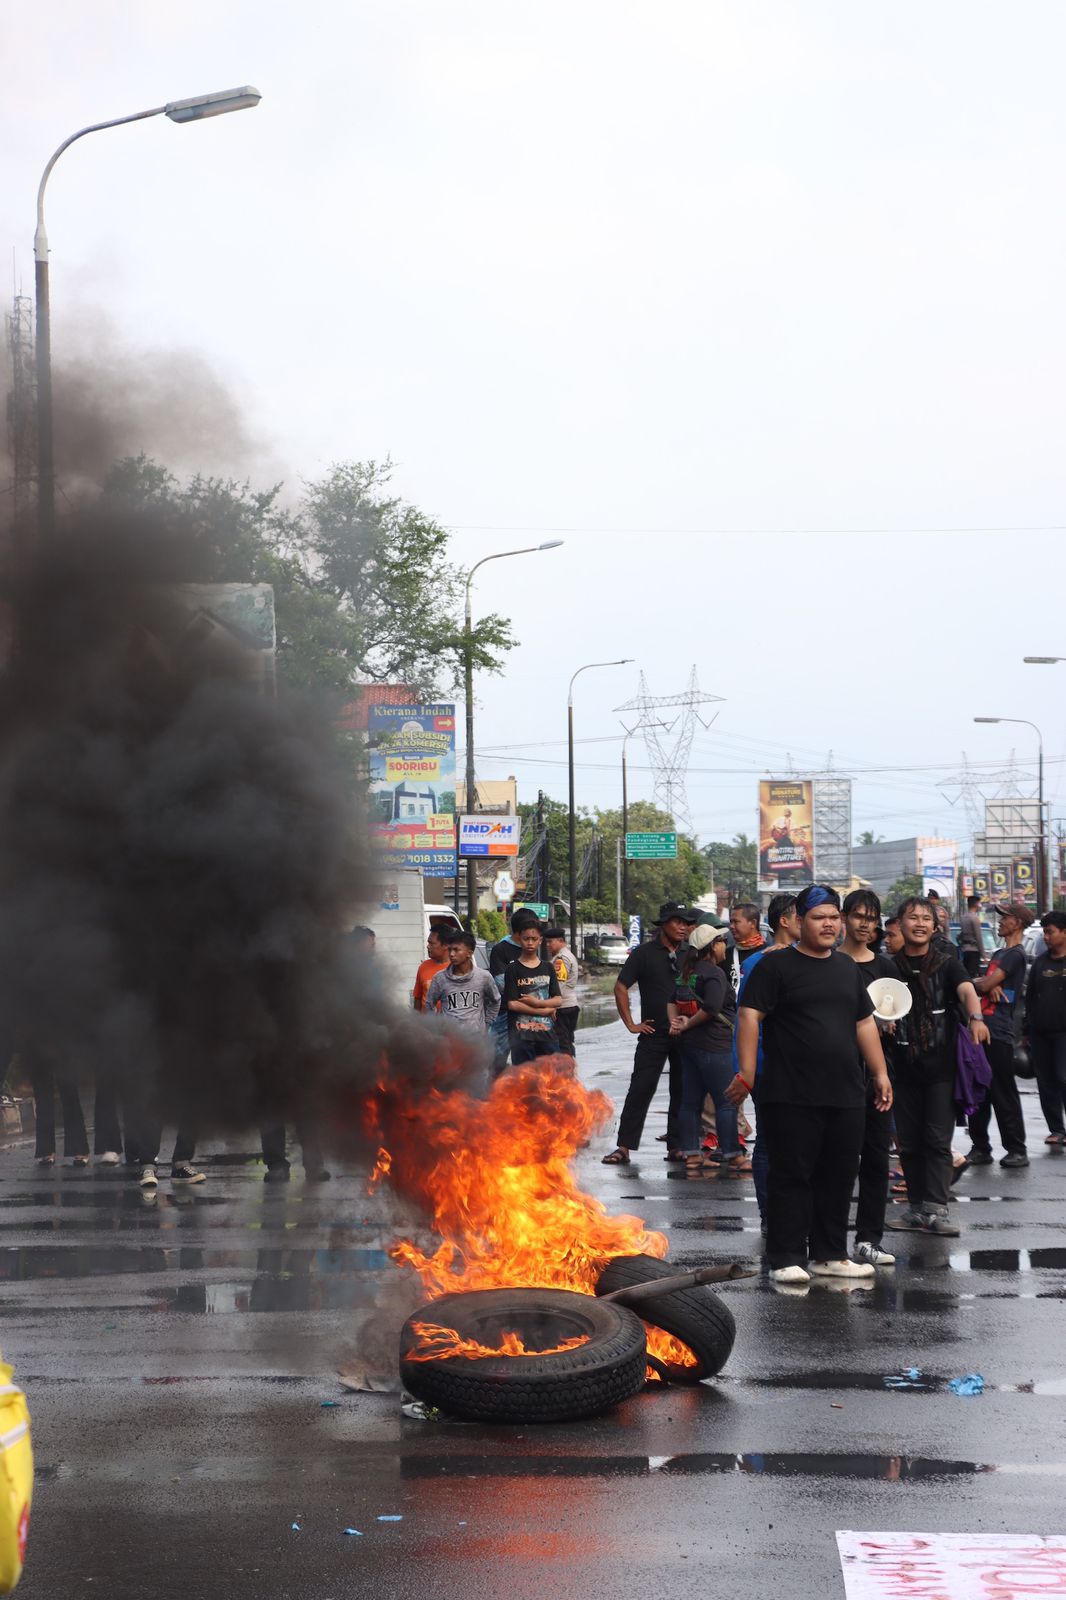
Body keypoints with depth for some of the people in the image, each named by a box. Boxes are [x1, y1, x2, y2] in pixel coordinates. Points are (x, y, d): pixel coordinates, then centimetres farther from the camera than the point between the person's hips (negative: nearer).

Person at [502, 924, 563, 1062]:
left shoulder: (548, 968, 11)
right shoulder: (513, 969, 0)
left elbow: (558, 1000, 7)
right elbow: (512, 1004, -8)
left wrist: (537, 1002, -11)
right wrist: (545, 1010, -8)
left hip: (547, 1033, 3)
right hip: (522, 1034, -3)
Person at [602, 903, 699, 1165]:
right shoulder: (645, 953, -1)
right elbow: (621, 988, 0)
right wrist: (631, 1024, -4)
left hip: (684, 1035, 3)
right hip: (654, 1034, -3)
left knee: (681, 1092, 6)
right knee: (640, 1090, -5)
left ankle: (676, 1147, 13)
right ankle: (624, 1147, -3)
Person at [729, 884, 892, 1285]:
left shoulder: (847, 968, 17)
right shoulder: (776, 966, -3)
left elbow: (865, 1023, 23)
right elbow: (750, 1016, -9)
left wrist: (880, 1073, 19)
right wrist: (746, 1074, -17)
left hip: (846, 1096, 6)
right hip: (791, 1097, -6)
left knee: (838, 1178, 9)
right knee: (791, 1176, -4)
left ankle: (829, 1255, 19)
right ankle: (786, 1259, 1)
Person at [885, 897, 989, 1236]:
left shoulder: (947, 965, 0)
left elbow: (967, 990, -19)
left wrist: (975, 1017, -40)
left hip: (941, 1066, -3)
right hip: (904, 1067, 3)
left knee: (938, 1140, -6)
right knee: (908, 1141, 6)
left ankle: (935, 1209, -8)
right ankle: (917, 1208, 14)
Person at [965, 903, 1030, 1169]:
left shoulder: (1015, 955, -9)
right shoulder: (999, 954, 20)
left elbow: (985, 984, -14)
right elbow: (985, 984, 15)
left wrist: (977, 983, 8)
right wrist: (990, 987, -8)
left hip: (999, 1035, -9)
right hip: (984, 1030, 9)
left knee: (1004, 1095, -5)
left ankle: (1017, 1151, 0)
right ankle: (980, 1149, 15)